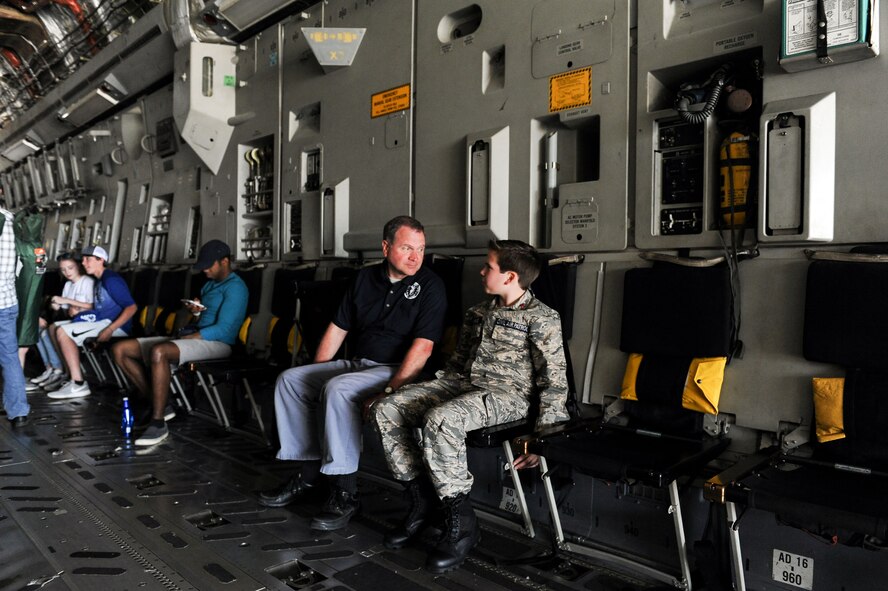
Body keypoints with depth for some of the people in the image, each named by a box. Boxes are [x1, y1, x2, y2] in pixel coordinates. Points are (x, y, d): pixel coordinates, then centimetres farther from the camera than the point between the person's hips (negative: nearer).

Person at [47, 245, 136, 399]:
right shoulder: (99, 280, 18)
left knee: (63, 332, -16)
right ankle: (75, 380, 6)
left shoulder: (111, 279, -12)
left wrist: (109, 330, -26)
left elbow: (131, 307, -21)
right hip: (102, 321, 10)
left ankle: (78, 385, -17)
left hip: (114, 325, -10)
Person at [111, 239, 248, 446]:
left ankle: (158, 423, -29)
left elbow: (223, 330, -19)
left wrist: (186, 337, -19)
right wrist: (195, 310, 4)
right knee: (120, 349, 0)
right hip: (191, 336, 10)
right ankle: (158, 404, -1)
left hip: (216, 343, -10)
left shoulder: (235, 287, -9)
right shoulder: (210, 283, 20)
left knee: (158, 351, -39)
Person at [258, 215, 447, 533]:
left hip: (396, 370, -7)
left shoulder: (430, 286, -9)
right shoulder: (365, 278, 11)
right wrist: (315, 377, 8)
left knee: (337, 389, -32)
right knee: (290, 379, -3)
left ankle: (345, 492, -22)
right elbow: (338, 329, 14)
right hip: (357, 364, 8)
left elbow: (422, 347, -18)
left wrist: (392, 389, -26)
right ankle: (307, 475, 0)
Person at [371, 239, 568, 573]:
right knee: (384, 409, -12)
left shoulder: (542, 318, -4)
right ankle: (422, 498, 0)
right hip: (461, 384, 8)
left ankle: (461, 523, -20)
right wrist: (428, 393, 16)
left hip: (506, 394, -7)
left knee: (439, 420, -37)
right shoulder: (478, 314, 19)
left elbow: (555, 382, -8)